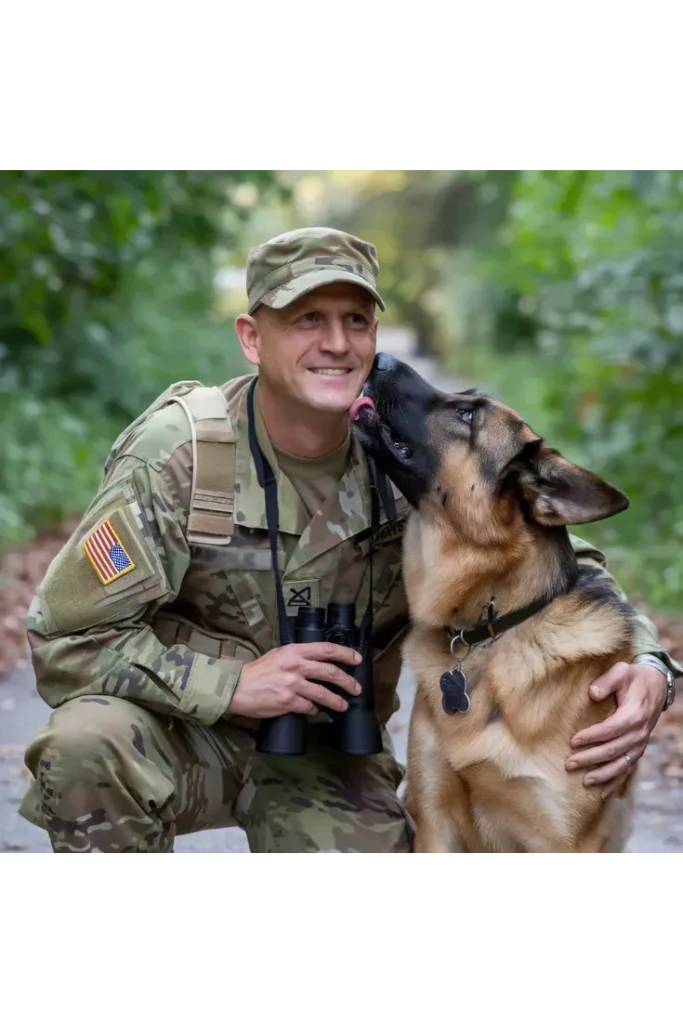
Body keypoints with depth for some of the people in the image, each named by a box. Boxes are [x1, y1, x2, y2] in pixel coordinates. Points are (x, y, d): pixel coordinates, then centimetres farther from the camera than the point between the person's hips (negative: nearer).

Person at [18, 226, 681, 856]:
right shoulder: (176, 452, -20)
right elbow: (68, 637, -18)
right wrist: (232, 682, -28)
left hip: (330, 755, 3)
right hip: (186, 728, -3)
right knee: (88, 742, -33)